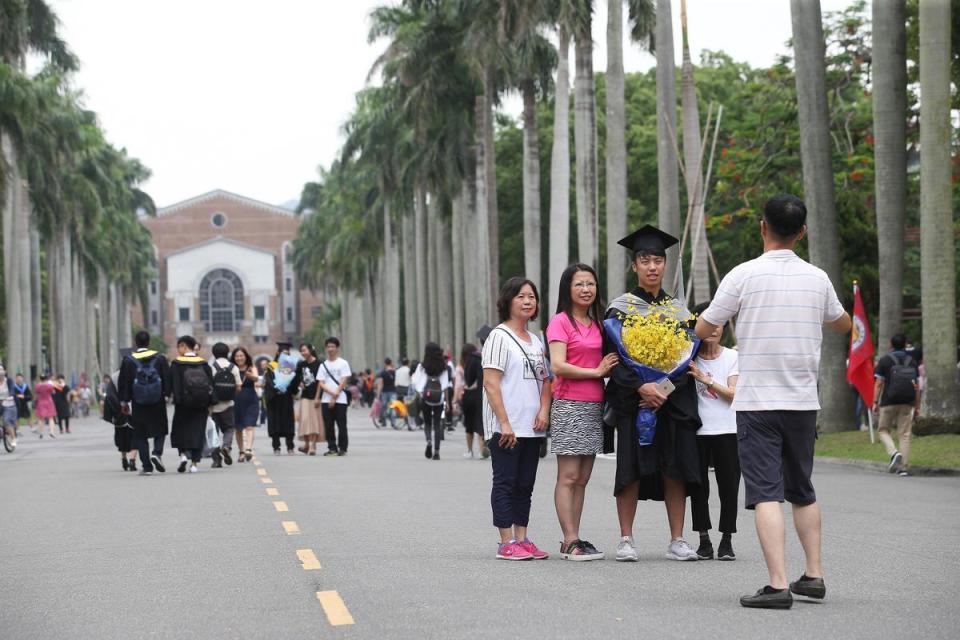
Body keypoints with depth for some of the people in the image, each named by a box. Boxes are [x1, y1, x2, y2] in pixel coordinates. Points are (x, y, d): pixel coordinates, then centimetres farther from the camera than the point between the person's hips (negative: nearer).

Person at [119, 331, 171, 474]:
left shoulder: (128, 361, -2)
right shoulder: (159, 358, 1)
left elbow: (123, 382, 0)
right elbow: (167, 378, 1)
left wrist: (124, 401, 7)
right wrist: (167, 395, 8)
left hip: (138, 403, 0)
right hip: (157, 402, 0)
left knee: (140, 434, 7)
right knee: (160, 430, 13)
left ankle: (146, 465, 2)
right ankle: (157, 453, -12)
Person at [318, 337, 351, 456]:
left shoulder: (343, 363, 3)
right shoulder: (323, 365, 12)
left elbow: (343, 382, -4)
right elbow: (321, 383, 5)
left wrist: (335, 397, -10)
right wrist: (332, 392, -12)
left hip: (340, 400, -3)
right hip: (326, 400, 3)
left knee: (341, 425, -5)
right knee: (328, 426, 2)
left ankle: (342, 448, 0)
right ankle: (332, 448, 8)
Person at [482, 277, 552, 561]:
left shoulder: (536, 341, 17)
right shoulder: (500, 337, -6)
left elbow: (545, 380, 19)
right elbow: (491, 383, -12)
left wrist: (544, 410, 0)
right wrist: (504, 423, -18)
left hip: (532, 428, 7)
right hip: (505, 428, -7)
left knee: (525, 485, 9)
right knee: (505, 482, -4)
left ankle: (522, 540, 14)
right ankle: (507, 543, -2)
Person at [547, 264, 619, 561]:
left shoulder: (596, 324, 17)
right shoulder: (560, 322, -6)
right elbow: (558, 366, -16)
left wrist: (609, 368, 3)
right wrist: (596, 372, -12)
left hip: (595, 407, 7)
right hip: (569, 406, -7)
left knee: (582, 479, 6)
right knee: (568, 477, -7)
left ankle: (573, 540, 8)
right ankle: (570, 542, -8)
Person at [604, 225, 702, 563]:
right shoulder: (620, 308, 3)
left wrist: (665, 389, -11)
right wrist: (641, 387, -19)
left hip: (674, 401, 3)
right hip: (632, 400, -2)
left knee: (675, 469, 0)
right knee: (632, 468, -5)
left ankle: (677, 541, 4)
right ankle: (626, 540, 1)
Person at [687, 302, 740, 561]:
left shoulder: (732, 357, 5)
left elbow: (733, 394, -2)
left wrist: (706, 379, -12)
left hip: (727, 431, 0)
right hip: (697, 431, 0)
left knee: (729, 486, -2)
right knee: (699, 487, 2)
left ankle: (727, 541, 7)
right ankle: (704, 541, 10)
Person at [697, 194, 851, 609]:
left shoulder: (745, 275, -8)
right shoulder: (817, 279, 4)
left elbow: (702, 330, -1)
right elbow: (842, 324, 24)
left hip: (757, 401, -4)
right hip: (803, 401, 4)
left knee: (766, 493, -6)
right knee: (802, 491, 19)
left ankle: (777, 586, -14)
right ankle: (813, 575, 22)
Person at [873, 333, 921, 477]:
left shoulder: (885, 360, 0)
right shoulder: (911, 361, 9)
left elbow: (879, 383, -5)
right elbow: (917, 386, 7)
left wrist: (875, 402, 0)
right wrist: (917, 407, 12)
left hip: (889, 402, -2)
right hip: (907, 403, 2)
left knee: (883, 430, 12)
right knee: (904, 434, 5)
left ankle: (894, 452, -14)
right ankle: (904, 466, 1)